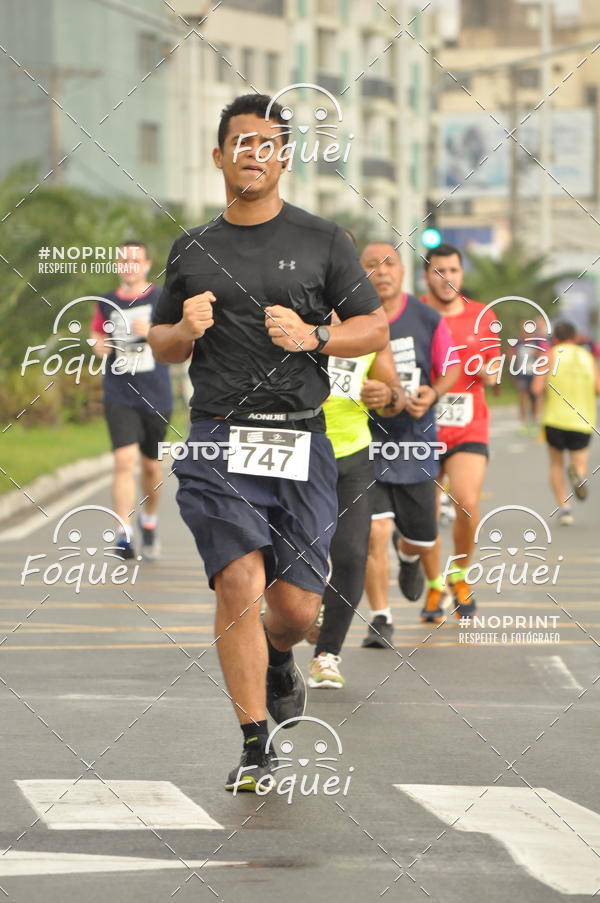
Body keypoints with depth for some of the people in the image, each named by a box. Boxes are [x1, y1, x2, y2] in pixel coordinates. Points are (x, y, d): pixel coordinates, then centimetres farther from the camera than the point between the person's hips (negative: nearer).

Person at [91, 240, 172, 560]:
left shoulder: (162, 300, 1)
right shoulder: (107, 303, 8)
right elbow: (97, 338, 22)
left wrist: (152, 332, -17)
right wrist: (99, 345, -1)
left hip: (155, 397, 0)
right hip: (119, 396, 0)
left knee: (151, 465, 12)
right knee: (125, 460, -17)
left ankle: (149, 521, 39)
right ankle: (123, 536, -19)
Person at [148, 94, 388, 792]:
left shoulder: (321, 241, 7)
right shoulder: (192, 249, 12)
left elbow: (375, 329, 8)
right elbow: (161, 346, 20)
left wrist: (313, 336, -10)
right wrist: (186, 330, -3)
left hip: (299, 440, 0)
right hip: (218, 443, 0)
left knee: (297, 604, 0)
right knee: (240, 584, -15)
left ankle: (278, 659, 39)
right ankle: (255, 748, -8)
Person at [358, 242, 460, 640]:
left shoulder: (426, 320, -4)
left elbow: (451, 368, 8)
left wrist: (432, 394, -11)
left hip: (414, 442, 2)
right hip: (364, 443, -2)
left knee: (421, 538, 13)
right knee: (375, 532, -15)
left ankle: (409, 557, 52)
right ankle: (380, 619, -2)